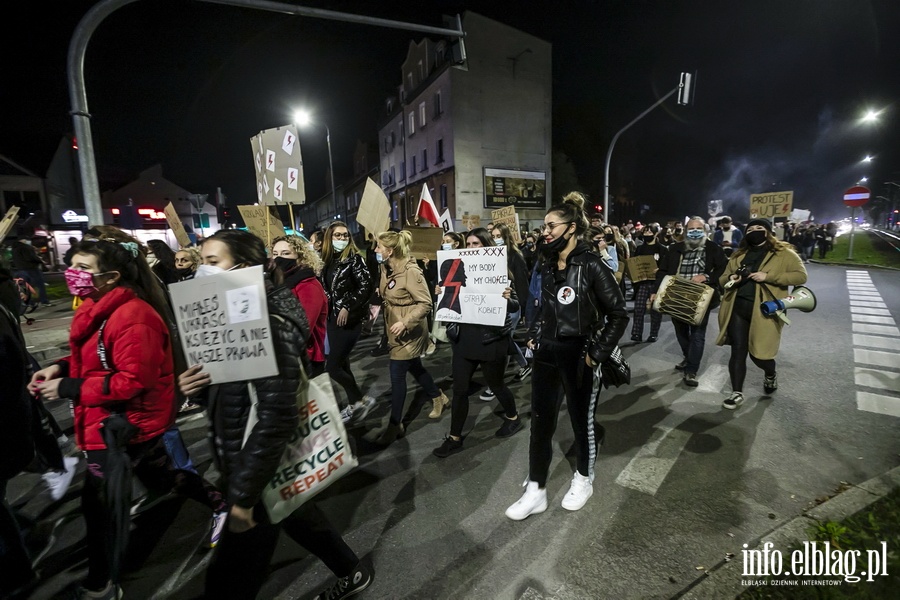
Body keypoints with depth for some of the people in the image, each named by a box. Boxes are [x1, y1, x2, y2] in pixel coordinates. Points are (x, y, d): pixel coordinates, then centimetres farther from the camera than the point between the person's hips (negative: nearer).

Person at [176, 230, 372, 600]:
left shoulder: (269, 327, -26)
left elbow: (277, 417, -27)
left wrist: (243, 494, -21)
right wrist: (194, 385, -8)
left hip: (264, 473, -9)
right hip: (243, 461, 9)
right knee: (299, 518, 27)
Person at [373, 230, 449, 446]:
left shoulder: (411, 271, -23)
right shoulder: (386, 268, 3)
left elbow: (426, 303, -24)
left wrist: (405, 322, -30)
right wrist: (378, 296, -2)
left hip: (409, 331, -9)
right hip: (395, 329, 9)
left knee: (397, 376, -1)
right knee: (415, 368, 21)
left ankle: (395, 424, 15)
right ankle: (439, 398, 43)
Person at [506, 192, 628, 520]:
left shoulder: (591, 265, -14)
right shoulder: (548, 265, 6)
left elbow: (619, 314, -13)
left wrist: (598, 353, -15)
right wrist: (534, 336, 9)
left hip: (578, 356, -6)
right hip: (546, 353, 6)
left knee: (582, 420, 15)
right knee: (540, 421, 10)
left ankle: (583, 480, 40)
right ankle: (535, 491, 26)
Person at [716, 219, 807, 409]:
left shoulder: (783, 253, 2)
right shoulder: (739, 254, 15)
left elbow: (801, 276, -7)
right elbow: (723, 278, 19)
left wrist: (768, 276, -18)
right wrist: (730, 278, -5)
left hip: (763, 311, -3)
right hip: (737, 308, 4)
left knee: (758, 353, 2)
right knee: (738, 351, 3)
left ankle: (771, 375, 38)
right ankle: (737, 393, 12)